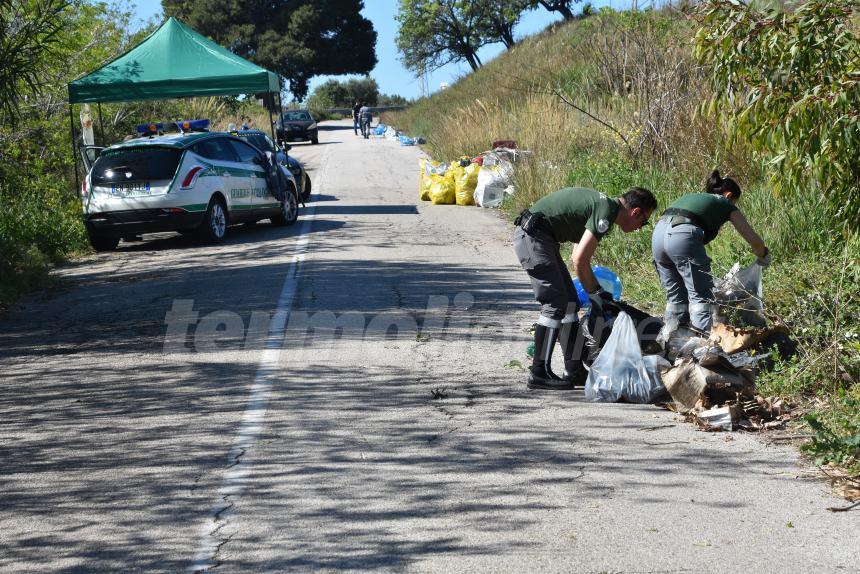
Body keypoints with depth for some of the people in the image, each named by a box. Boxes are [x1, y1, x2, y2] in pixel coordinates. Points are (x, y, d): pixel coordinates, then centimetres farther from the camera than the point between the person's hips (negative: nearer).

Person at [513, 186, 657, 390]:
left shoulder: (602, 204, 16)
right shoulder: (607, 211, -15)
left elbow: (578, 257, 23)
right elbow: (579, 260, -19)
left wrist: (601, 293, 26)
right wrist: (596, 296, -6)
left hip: (538, 236, 11)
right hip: (532, 236, -11)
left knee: (570, 302, 10)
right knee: (555, 304, -11)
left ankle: (574, 370, 14)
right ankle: (539, 374, -6)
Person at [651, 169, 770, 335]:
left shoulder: (694, 197, 37)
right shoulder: (726, 205, 22)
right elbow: (754, 241, 22)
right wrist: (763, 257, 43)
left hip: (658, 234, 6)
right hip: (682, 237, -6)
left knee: (676, 296, 17)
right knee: (701, 296, -1)